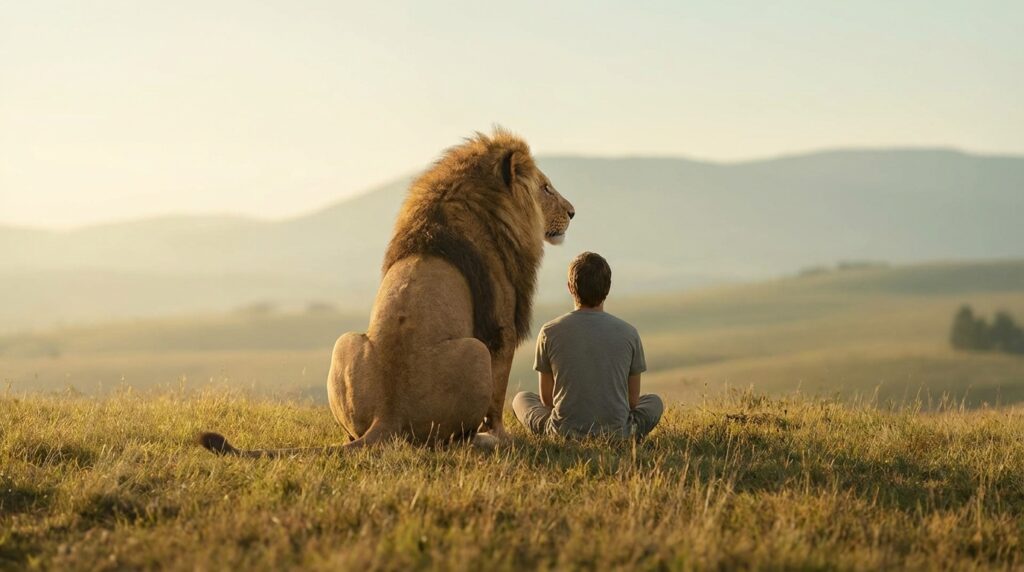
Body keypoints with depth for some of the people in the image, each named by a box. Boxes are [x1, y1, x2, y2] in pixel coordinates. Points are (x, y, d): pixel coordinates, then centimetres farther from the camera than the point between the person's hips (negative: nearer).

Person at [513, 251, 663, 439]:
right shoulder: (629, 333, -5)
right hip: (616, 433, 1)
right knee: (654, 401, 31)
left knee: (521, 398, 29)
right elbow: (632, 401, 5)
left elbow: (546, 398, 4)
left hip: (563, 431, -1)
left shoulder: (549, 332, -6)